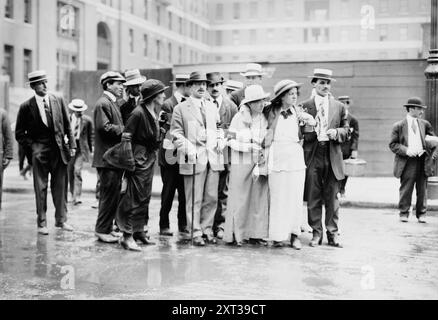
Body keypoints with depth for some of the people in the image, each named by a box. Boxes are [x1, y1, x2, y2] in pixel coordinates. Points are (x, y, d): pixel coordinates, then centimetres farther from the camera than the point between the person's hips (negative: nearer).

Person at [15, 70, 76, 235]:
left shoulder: (58, 101, 3)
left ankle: (61, 220, 19)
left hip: (59, 150, 2)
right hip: (40, 152, -2)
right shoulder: (26, 107, -4)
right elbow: (19, 134, 3)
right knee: (40, 188, 3)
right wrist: (33, 146, -6)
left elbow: (67, 125, 9)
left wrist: (72, 145, 3)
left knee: (60, 187, 7)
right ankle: (42, 223, 13)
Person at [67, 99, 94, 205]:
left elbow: (91, 135, 9)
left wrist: (91, 149, 8)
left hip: (81, 148, -3)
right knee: (70, 171, 8)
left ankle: (77, 197, -16)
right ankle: (73, 194, 23)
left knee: (77, 170, -16)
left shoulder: (87, 120, 1)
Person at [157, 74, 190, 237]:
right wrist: (173, 151, -11)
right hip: (171, 156, -5)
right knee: (168, 192, 1)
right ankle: (164, 226, 10)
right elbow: (164, 130, -7)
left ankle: (183, 225, 11)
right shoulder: (168, 105, -5)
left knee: (185, 192, 3)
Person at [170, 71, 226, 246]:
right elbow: (176, 133, -1)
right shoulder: (181, 108, 4)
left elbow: (218, 128, 27)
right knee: (194, 199, -2)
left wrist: (220, 140, 7)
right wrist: (188, 148, -14)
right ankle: (196, 233, 6)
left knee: (212, 198, 5)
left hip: (213, 158, 5)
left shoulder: (212, 107, 20)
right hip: (194, 159, -5)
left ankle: (207, 229, 17)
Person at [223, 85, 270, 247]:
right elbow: (231, 141, -4)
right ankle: (235, 235, 5)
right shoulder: (238, 118, -5)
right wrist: (249, 147, -15)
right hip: (241, 163, -4)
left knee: (260, 198, 4)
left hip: (259, 163, 4)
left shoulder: (264, 119, 7)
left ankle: (256, 234, 12)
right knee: (239, 199, -2)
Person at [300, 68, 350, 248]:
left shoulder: (339, 107, 11)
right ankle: (316, 233, 12)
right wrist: (308, 130, -16)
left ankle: (332, 233, 13)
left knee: (332, 197, 5)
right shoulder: (304, 106, 5)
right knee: (313, 197, 2)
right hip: (312, 155, -1)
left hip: (332, 155, 1)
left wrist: (337, 132, -8)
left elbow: (347, 131, 13)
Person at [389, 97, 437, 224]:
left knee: (422, 189, 7)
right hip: (407, 161, -3)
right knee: (406, 188, -1)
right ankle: (404, 213, 9)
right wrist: (406, 150, -15)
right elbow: (393, 144, -1)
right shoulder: (399, 126, 1)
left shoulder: (425, 124, 13)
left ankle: (421, 214, 15)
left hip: (423, 160, 3)